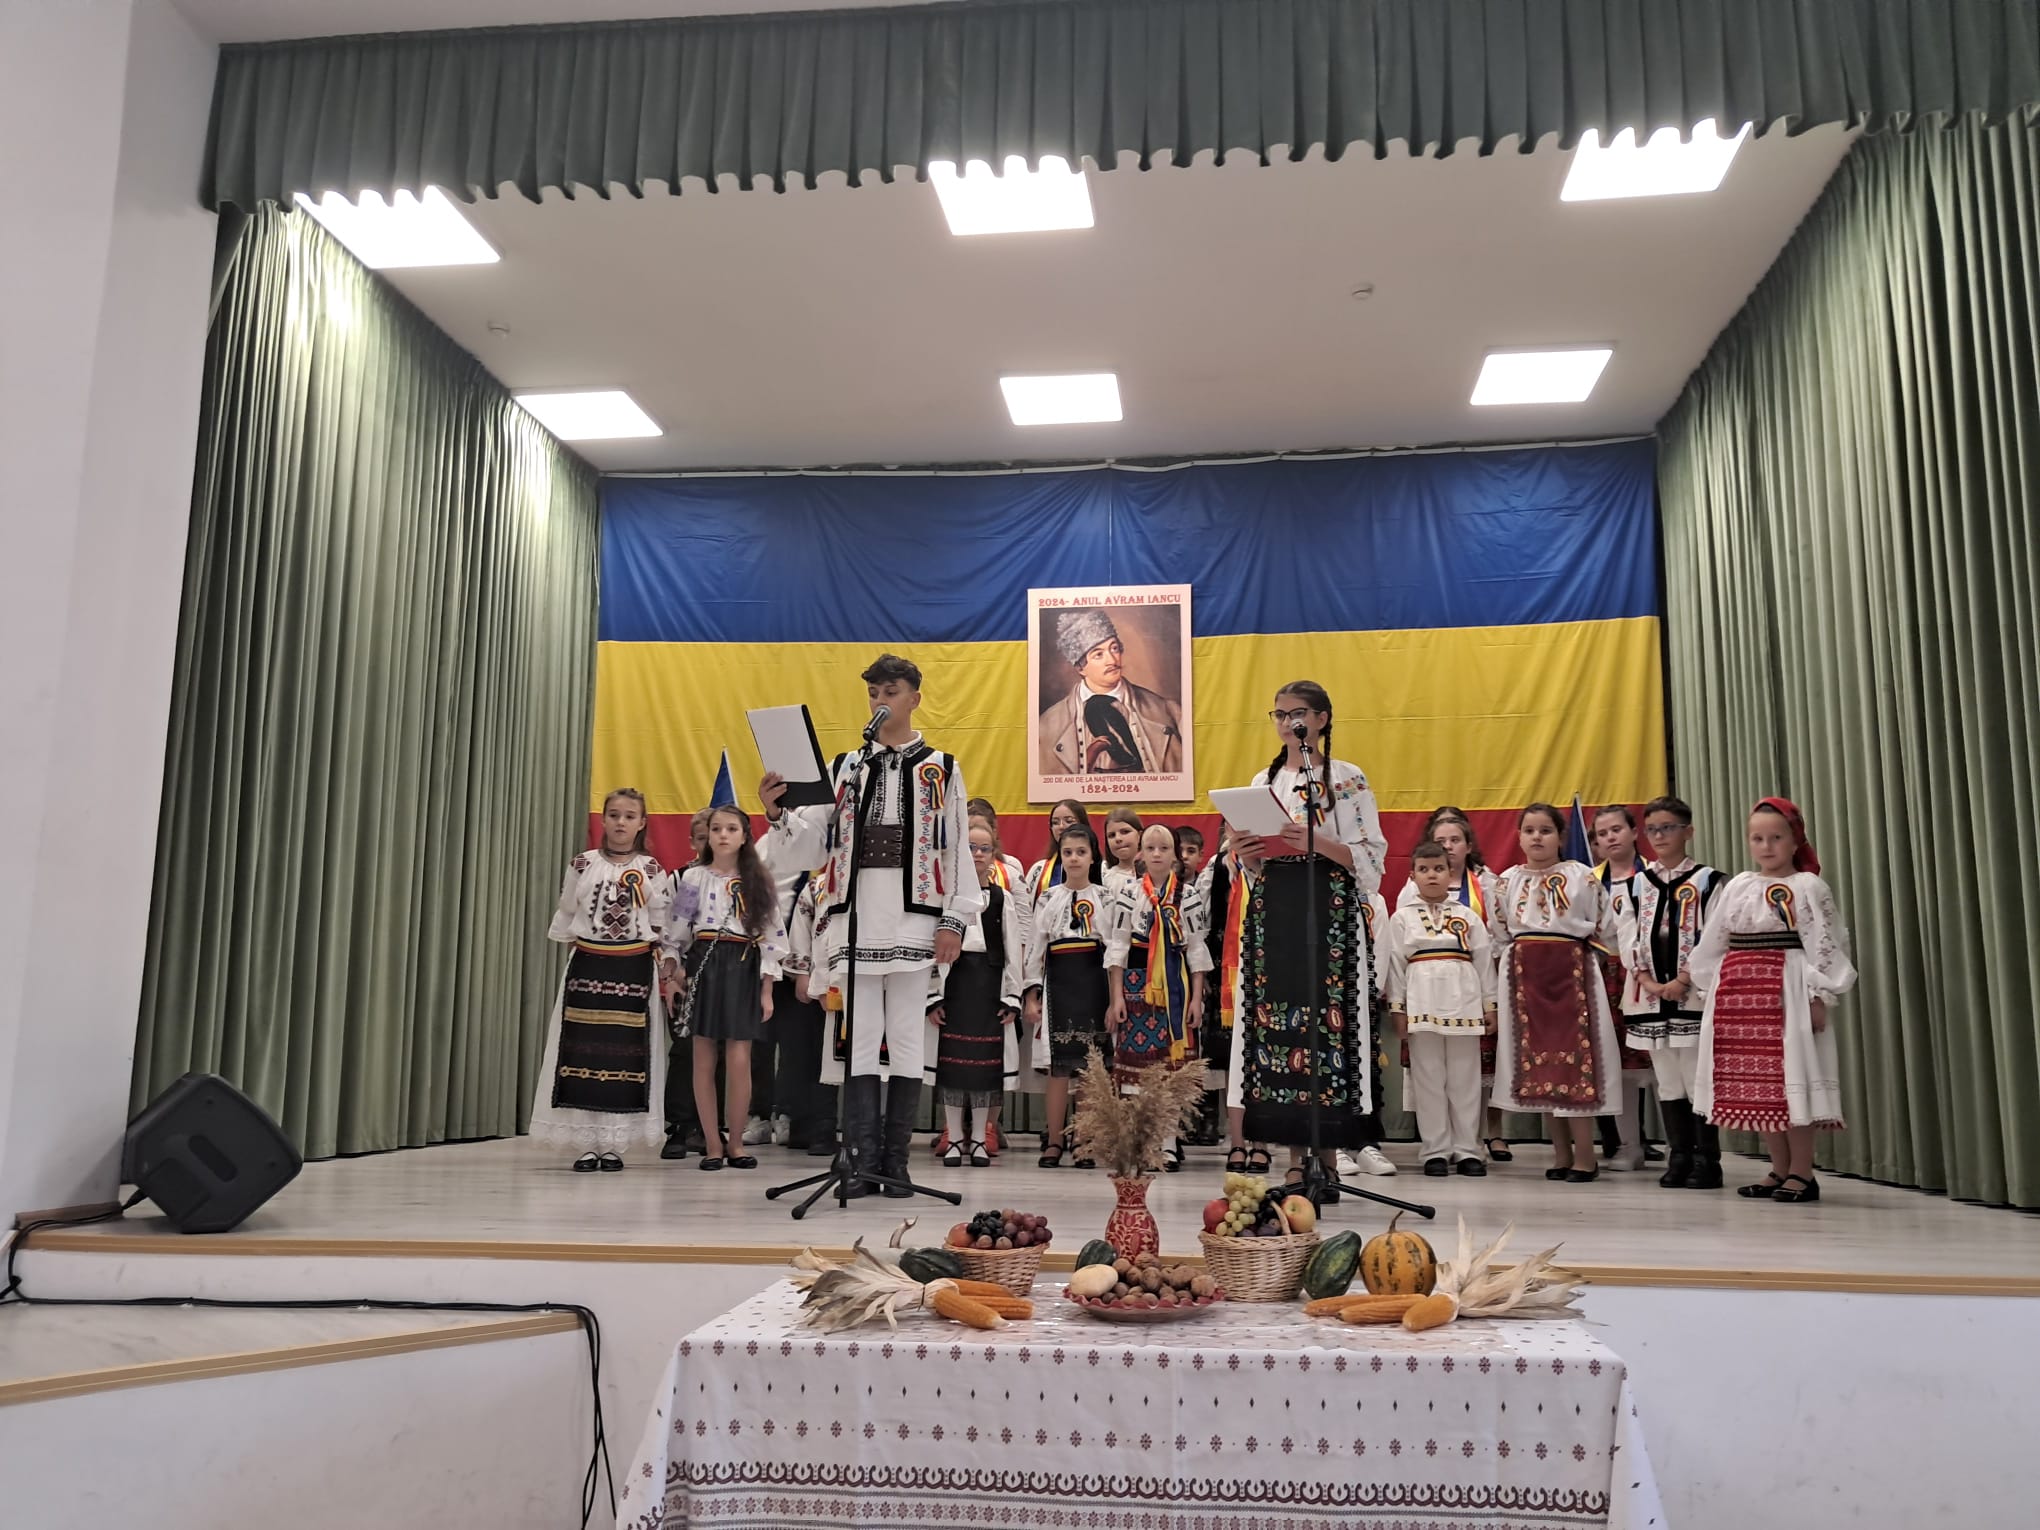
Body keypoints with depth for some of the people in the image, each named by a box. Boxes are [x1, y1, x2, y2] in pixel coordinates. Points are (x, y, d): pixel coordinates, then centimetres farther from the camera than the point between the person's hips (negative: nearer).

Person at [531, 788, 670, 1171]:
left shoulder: (652, 871, 3)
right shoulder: (581, 865, 3)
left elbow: (662, 928, 6)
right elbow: (564, 917, 10)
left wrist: (667, 974, 2)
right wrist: (569, 951, 6)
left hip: (633, 969, 0)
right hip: (587, 966, 0)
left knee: (625, 1054, 1)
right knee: (583, 1052, -1)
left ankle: (614, 1145, 10)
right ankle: (587, 1144, 7)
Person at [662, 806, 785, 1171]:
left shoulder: (758, 882, 7)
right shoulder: (693, 878, 4)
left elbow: (770, 936, 5)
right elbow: (676, 929, 4)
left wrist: (767, 990, 1)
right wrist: (674, 968, -8)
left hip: (744, 969, 0)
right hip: (704, 966, 0)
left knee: (739, 1060, -5)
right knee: (704, 1061, 2)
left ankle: (735, 1142, 9)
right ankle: (713, 1144, 11)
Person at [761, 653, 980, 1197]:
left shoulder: (940, 769, 9)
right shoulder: (845, 766, 14)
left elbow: (958, 848, 5)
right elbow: (814, 844, 10)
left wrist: (954, 921, -3)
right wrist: (777, 813, -9)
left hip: (913, 919, -2)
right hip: (854, 916, 2)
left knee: (905, 1040, 1)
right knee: (858, 1039, -1)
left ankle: (895, 1162, 8)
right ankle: (863, 1161, 2)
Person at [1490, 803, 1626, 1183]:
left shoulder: (1582, 877, -2)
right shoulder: (1509, 880, 8)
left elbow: (1606, 930, 1)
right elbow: (1499, 936, 13)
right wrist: (1499, 987, 10)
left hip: (1571, 971, -4)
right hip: (1525, 975, 4)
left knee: (1574, 1058, -5)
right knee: (1538, 1060, 6)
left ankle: (1584, 1158, 1)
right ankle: (1561, 1156, 16)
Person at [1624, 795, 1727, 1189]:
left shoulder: (1706, 880, -1)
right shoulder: (1638, 883, 10)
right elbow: (1629, 938, 5)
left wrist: (1682, 981, -15)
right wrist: (1650, 982, -7)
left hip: (1693, 994, -4)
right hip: (1650, 995, 4)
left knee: (1699, 1078, -3)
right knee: (1668, 1082, 9)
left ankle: (1707, 1160, 6)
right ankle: (1680, 1157, 17)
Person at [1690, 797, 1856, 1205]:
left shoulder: (1807, 887, -3)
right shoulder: (1738, 887, 13)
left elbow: (1824, 945, -9)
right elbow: (1712, 943, 17)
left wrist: (1819, 996, -15)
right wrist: (1712, 986, 13)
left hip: (1786, 992, -6)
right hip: (1740, 992, 6)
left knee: (1790, 1079, -6)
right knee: (1753, 1083, 8)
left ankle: (1802, 1173, 6)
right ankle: (1780, 1170, 19)